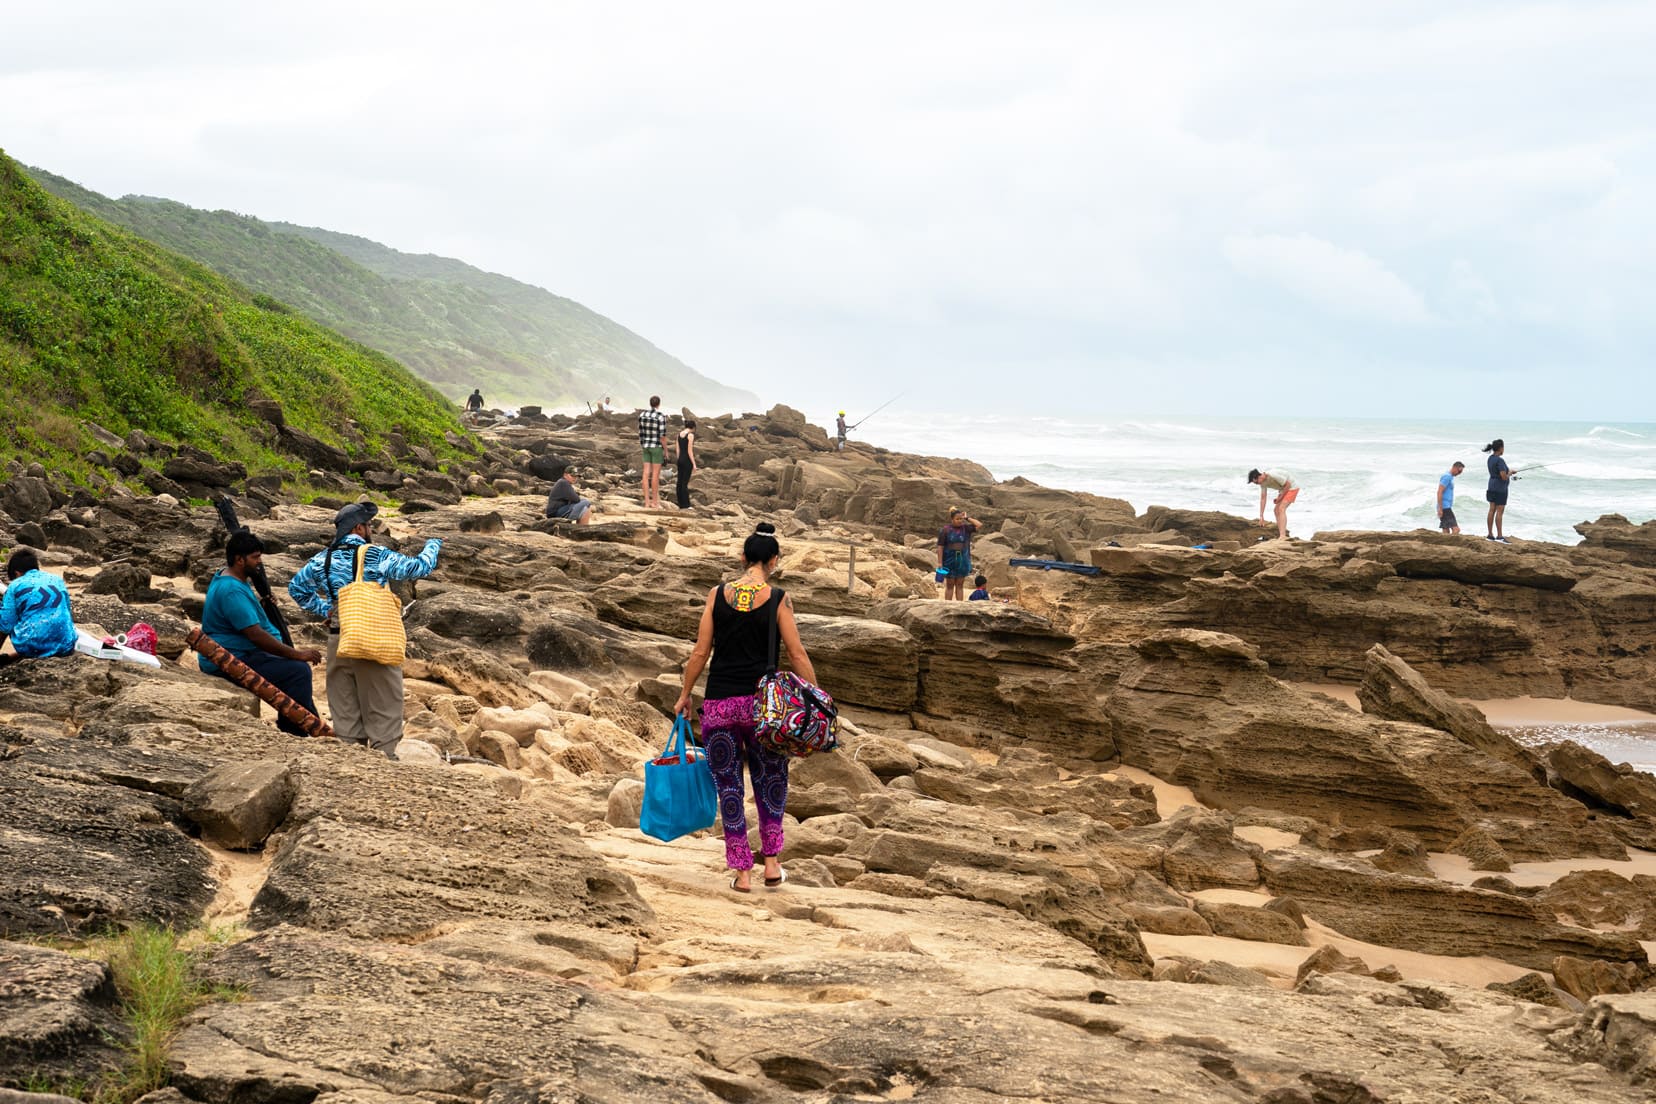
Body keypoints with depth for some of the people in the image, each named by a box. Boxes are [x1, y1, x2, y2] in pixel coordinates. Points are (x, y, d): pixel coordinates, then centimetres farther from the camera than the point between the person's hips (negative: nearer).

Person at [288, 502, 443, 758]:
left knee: (345, 707, 11)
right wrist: (432, 546, 13)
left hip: (338, 641, 5)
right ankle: (384, 756, 0)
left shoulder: (323, 559, 5)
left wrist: (325, 610, 16)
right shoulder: (377, 556, -10)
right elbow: (418, 567, -6)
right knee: (382, 707, 2)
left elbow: (296, 588, 14)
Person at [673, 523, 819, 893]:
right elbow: (796, 654, -5)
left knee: (728, 786, 10)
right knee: (770, 781, 17)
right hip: (762, 703, -1)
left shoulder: (717, 594, 1)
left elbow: (700, 652, 3)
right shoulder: (778, 599, -4)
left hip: (719, 704, 1)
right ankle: (771, 862, 14)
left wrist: (685, 695, 14)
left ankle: (742, 871, 10)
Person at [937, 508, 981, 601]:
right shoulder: (945, 530, -8)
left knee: (960, 585, 8)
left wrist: (967, 519, -5)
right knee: (950, 585, 4)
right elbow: (940, 547, -8)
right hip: (950, 561, -3)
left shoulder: (965, 528, 2)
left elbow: (980, 525, -7)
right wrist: (940, 562, -12)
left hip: (962, 561, 3)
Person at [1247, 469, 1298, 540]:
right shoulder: (1263, 482, -5)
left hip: (1292, 487, -9)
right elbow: (1263, 498, 1)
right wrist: (1261, 516, -1)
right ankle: (1281, 535, 9)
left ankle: (1282, 535, -28)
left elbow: (1288, 484, -26)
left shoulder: (1273, 475, -33)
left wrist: (1280, 497, -16)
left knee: (1281, 509, -21)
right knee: (1277, 510, 6)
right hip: (1283, 489, 9)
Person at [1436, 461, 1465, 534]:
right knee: (1456, 529, -17)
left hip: (1447, 507, 10)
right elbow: (1439, 492, -18)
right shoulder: (1447, 477, -11)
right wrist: (1440, 508, -21)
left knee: (1446, 532, 7)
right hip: (1445, 508, -10)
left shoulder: (1450, 477, 20)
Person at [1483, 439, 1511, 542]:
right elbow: (1504, 477, -22)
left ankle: (1490, 535, 13)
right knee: (1500, 512, -5)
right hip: (1500, 488, -9)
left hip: (1492, 487, 9)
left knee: (1492, 511, 10)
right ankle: (1499, 536, -3)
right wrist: (1509, 473, -2)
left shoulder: (1491, 458, 7)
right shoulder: (1500, 461, -20)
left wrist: (1508, 472, 11)